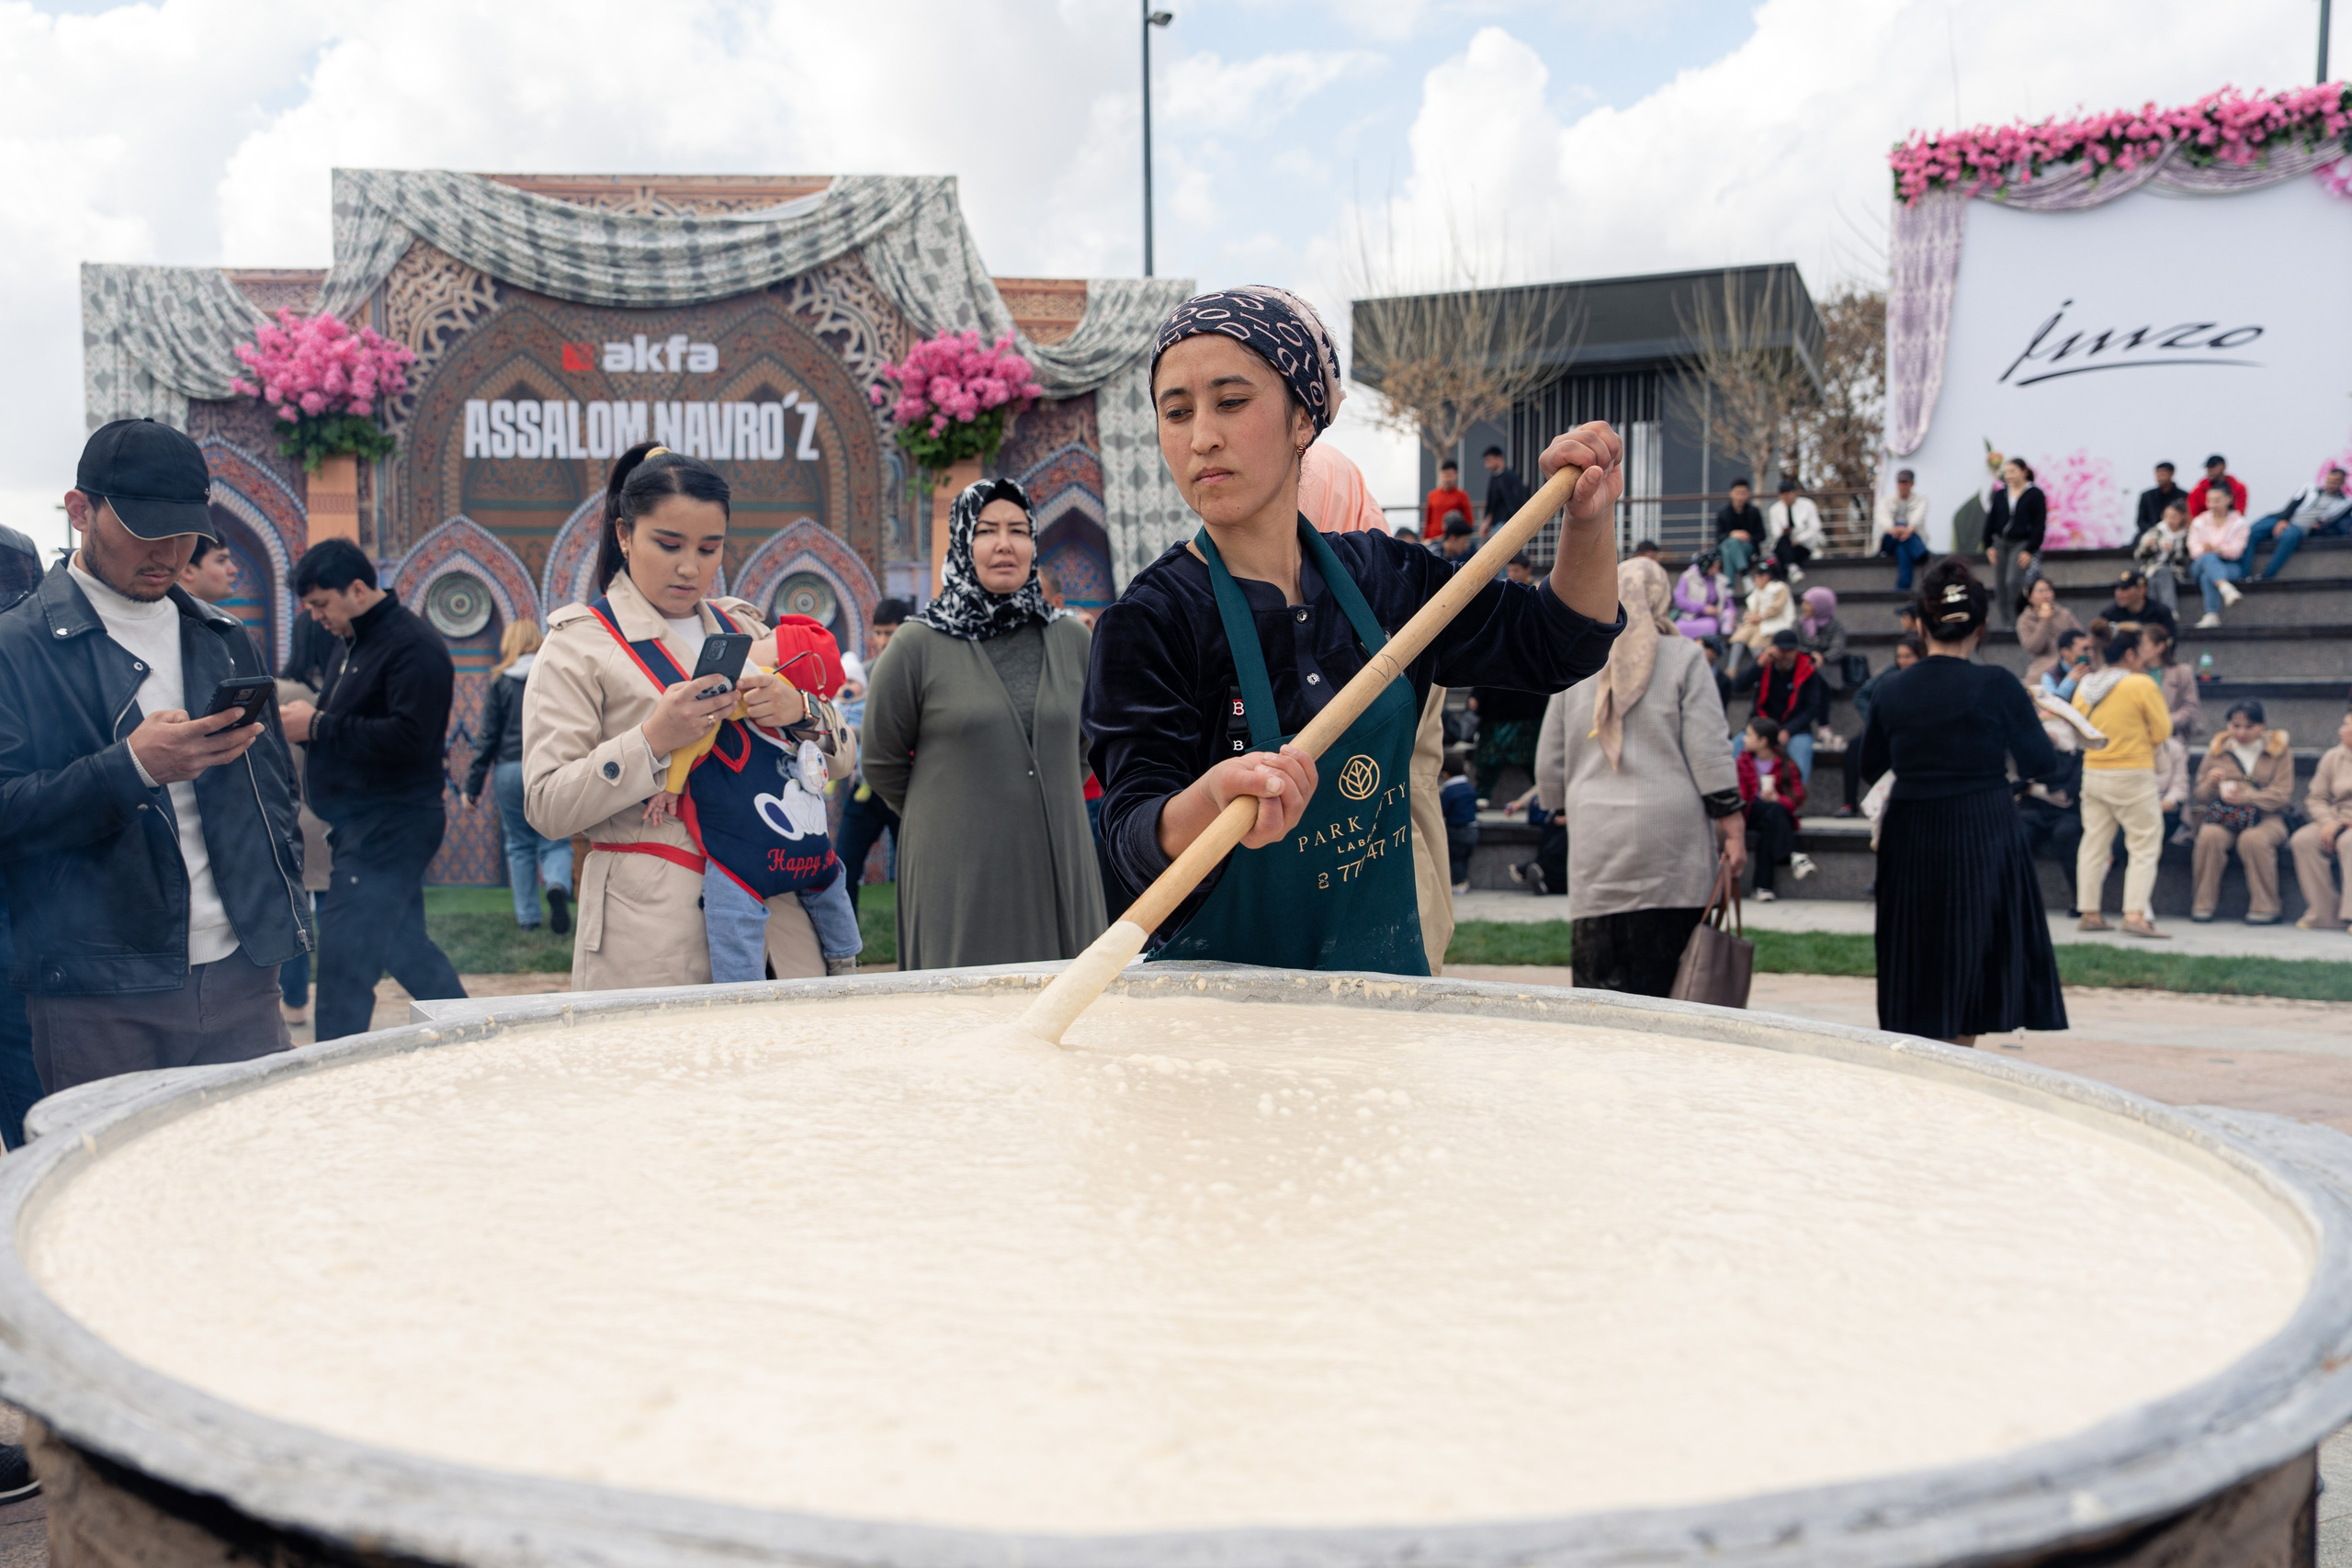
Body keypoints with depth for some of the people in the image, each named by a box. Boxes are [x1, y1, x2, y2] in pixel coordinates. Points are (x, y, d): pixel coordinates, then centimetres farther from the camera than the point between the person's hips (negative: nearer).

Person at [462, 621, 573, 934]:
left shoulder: (501, 683, 1)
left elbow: (488, 738, 0)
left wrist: (473, 787, 5)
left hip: (511, 770, 0)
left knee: (519, 845, 13)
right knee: (555, 841, 5)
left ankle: (527, 916, 14)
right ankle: (558, 885, -26)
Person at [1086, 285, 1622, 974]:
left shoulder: (1377, 575, -1)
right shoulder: (1150, 621, -15)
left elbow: (1557, 644, 10)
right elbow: (1137, 850, -24)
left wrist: (1589, 518, -6)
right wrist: (1212, 798, -44)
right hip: (1231, 1000, -4)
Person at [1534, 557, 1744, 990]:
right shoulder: (1684, 657, 1)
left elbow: (1549, 763, 14)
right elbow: (1709, 751, -3)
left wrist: (1564, 809, 28)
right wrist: (1731, 822, 1)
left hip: (1597, 844, 2)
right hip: (1670, 841, -2)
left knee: (1600, 987, 2)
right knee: (1666, 984, 0)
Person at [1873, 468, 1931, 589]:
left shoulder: (1921, 500, 15)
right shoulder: (1886, 500, 19)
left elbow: (1919, 515, -11)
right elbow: (1882, 516, -8)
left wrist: (1910, 529, -39)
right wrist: (1892, 528, -36)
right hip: (1889, 541, 0)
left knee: (1902, 549, -39)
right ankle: (1922, 559, -61)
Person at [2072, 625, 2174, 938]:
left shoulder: (2085, 685, 4)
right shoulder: (2142, 686, -12)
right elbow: (2162, 731, -8)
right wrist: (2159, 702, 10)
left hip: (2093, 773, 6)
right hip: (2133, 776, -6)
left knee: (2094, 844, 11)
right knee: (2144, 847, 1)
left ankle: (2090, 912, 12)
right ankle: (2136, 914, -8)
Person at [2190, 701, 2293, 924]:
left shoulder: (2278, 750, 8)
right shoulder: (2218, 750, 13)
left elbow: (2281, 794, -4)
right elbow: (2201, 797, 12)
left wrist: (2246, 797, -21)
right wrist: (2211, 783, -12)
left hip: (2266, 818, -2)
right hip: (2224, 817, 2)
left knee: (2253, 839, -37)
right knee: (2209, 836, -33)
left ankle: (2265, 907, -24)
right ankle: (2202, 904, -23)